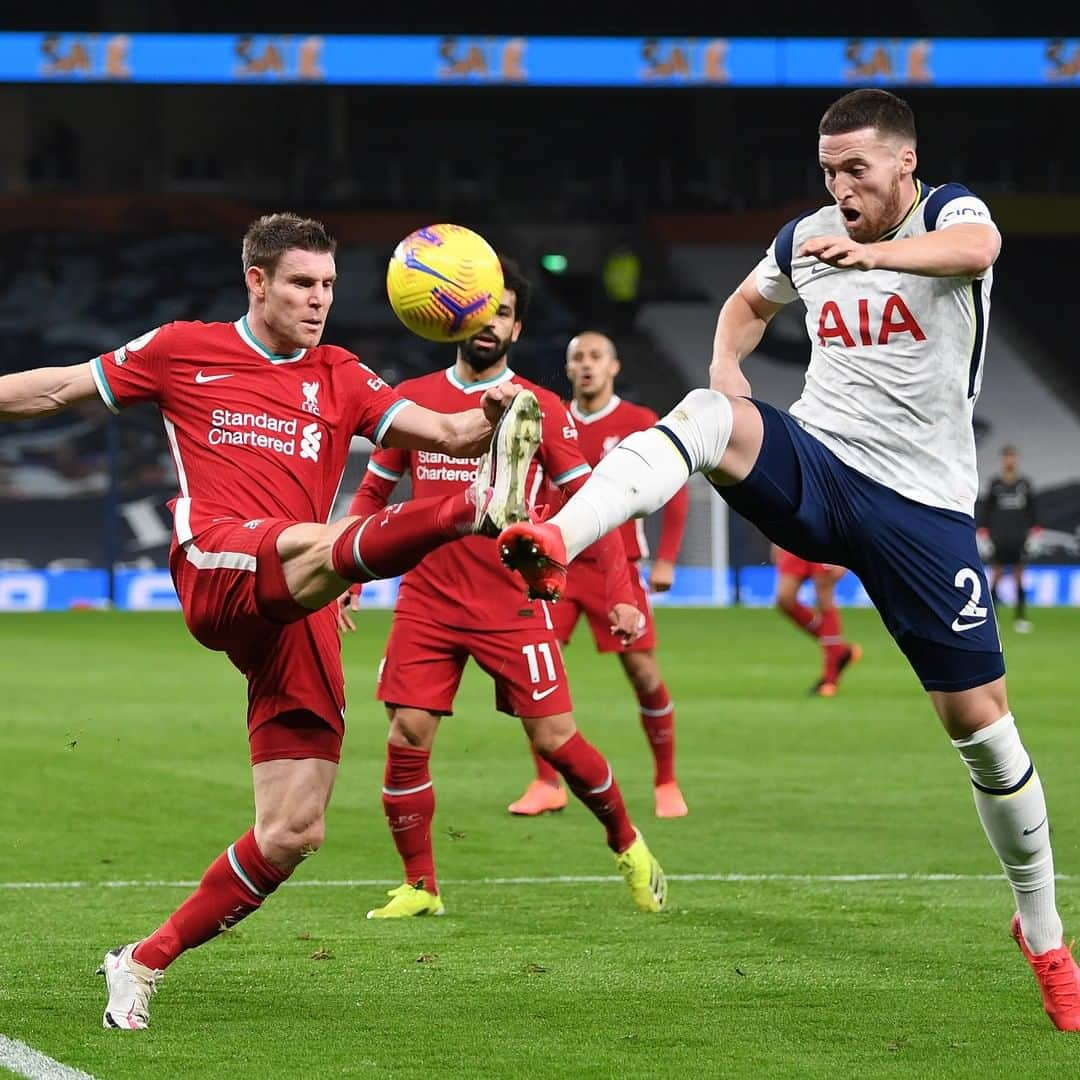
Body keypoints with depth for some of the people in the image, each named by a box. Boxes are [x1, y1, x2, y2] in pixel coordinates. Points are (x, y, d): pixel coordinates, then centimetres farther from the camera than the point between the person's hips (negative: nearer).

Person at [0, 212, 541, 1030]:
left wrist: (490, 414, -14)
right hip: (217, 570, -4)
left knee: (293, 832, -2)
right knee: (320, 546, -39)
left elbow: (442, 431, 7)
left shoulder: (340, 379, 18)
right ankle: (483, 507, -67)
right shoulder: (182, 351, 12)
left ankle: (145, 965, 12)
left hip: (297, 619, 5)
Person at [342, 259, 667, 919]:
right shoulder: (413, 400, 7)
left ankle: (628, 845, 21)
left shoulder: (541, 409, 1)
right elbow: (373, 493, 15)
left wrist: (621, 594, -6)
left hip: (513, 607, -2)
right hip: (427, 603, 2)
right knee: (407, 736, -8)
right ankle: (420, 887, 6)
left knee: (555, 738, -4)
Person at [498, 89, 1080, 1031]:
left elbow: (976, 248, -32)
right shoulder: (807, 239, 7)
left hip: (922, 504, -3)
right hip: (813, 466, 3)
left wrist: (874, 253, -53)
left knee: (981, 720, -2)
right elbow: (749, 301, 29)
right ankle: (556, 543, -50)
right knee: (707, 417, -28)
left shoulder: (950, 212, -6)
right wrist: (725, 363, 5)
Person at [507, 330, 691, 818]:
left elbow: (676, 490, 0)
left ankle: (666, 783, 12)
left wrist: (665, 559, -6)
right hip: (558, 563, 3)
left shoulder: (640, 423, -2)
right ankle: (547, 784, 0)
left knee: (642, 671, -5)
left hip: (616, 566, -3)